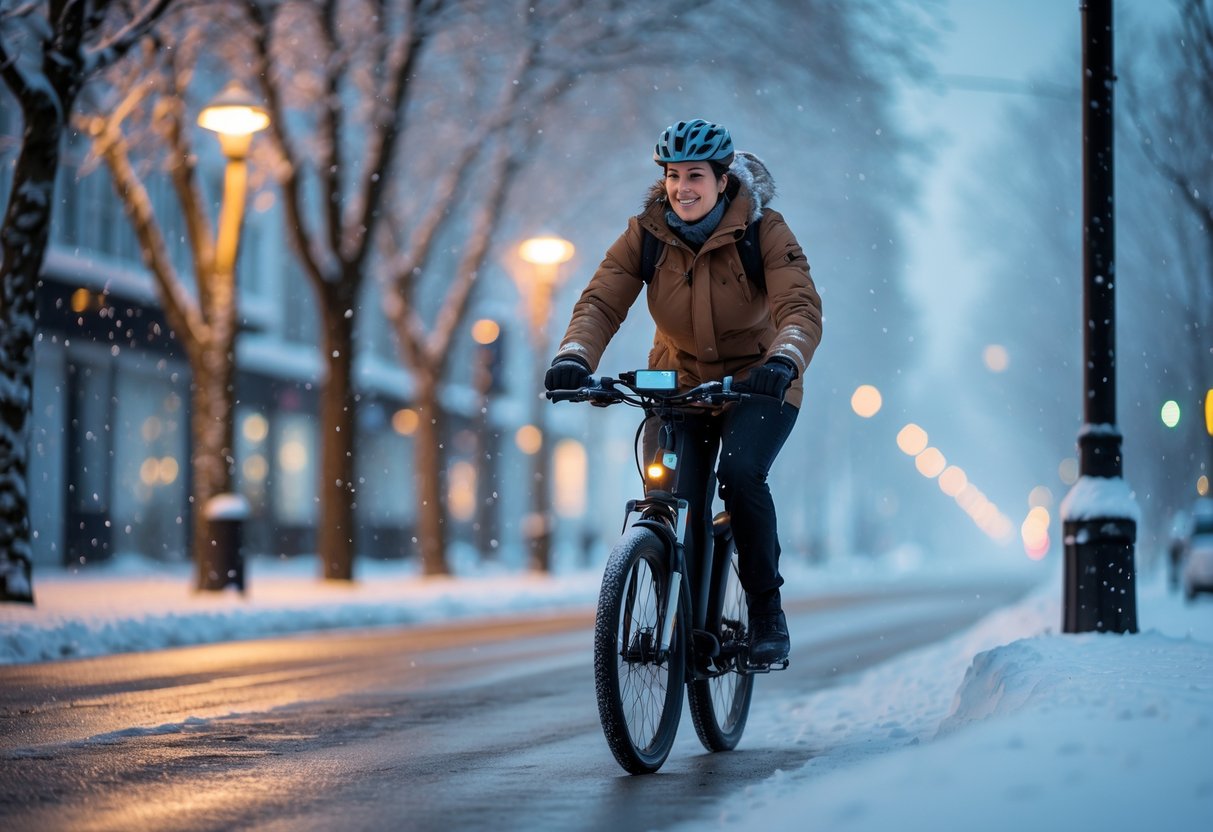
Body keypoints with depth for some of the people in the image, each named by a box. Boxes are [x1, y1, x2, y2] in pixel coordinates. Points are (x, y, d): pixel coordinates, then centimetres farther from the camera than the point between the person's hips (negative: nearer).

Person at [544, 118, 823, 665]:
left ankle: (767, 614, -11)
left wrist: (783, 361, -49)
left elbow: (801, 308, -29)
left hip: (756, 385, -2)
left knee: (740, 474, -28)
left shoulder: (764, 231, -17)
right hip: (680, 383, 3)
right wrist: (574, 357, -39)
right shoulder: (645, 234, -10)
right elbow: (601, 302, -19)